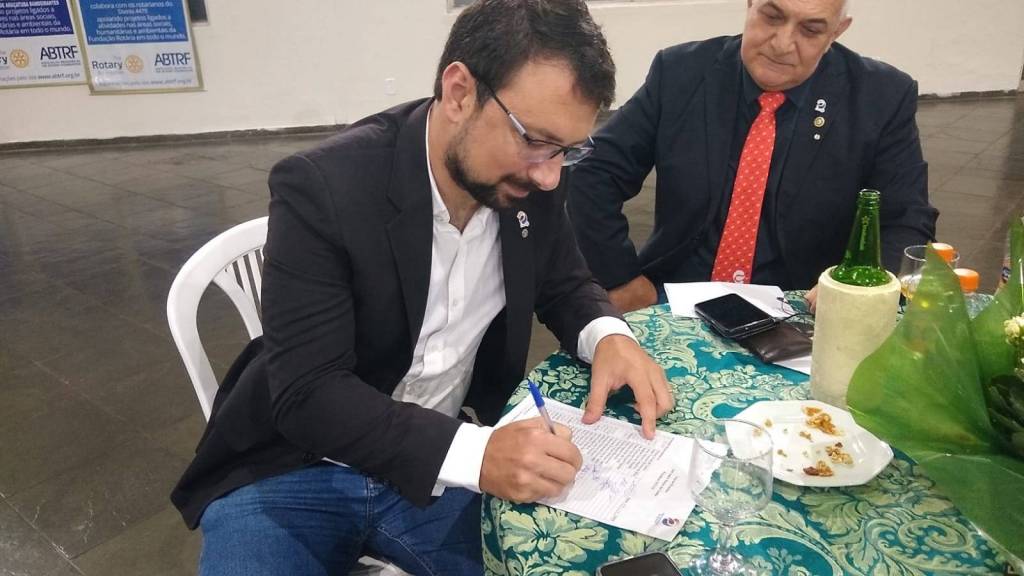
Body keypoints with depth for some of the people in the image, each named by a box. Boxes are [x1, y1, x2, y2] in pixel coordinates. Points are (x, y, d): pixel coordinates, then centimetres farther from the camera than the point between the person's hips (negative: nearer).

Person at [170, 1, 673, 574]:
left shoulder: (529, 184, -7)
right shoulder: (322, 187, -22)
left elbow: (566, 286, 7)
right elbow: (307, 393, -24)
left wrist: (609, 336, -15)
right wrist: (473, 453, -36)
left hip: (439, 471, 4)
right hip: (294, 472, -3)